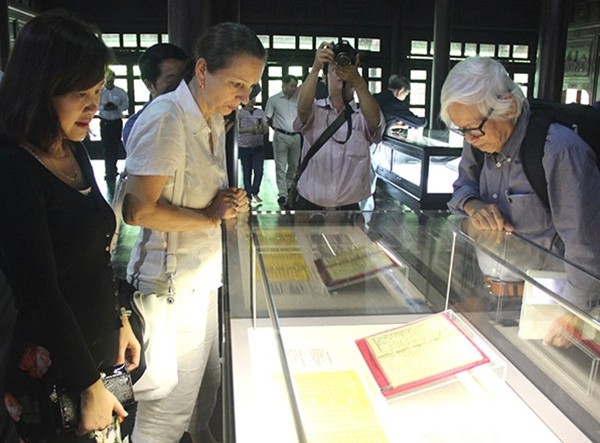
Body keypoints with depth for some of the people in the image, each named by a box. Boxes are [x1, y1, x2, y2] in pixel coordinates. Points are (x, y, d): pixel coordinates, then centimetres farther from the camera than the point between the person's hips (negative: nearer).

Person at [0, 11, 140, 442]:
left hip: (99, 346, 7)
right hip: (51, 369, -7)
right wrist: (90, 386, -15)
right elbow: (40, 294, -21)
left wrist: (121, 322, 18)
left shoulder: (74, 153, 3)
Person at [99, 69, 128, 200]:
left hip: (117, 121, 1)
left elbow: (126, 104, -1)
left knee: (116, 147, 7)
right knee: (107, 147, -1)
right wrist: (104, 107, -19)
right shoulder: (100, 92, -2)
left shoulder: (120, 92, 0)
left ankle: (112, 169, 26)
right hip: (105, 122, -1)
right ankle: (110, 173, 4)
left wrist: (116, 107, -18)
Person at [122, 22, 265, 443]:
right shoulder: (165, 119, -21)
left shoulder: (215, 119, 8)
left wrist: (231, 201, -1)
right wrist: (211, 217, -16)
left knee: (211, 374, 24)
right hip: (172, 283, -9)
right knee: (169, 408, 5)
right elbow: (139, 211, -23)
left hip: (207, 272, 9)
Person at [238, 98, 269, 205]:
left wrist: (262, 130, -20)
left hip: (259, 146, 2)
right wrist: (249, 129, -19)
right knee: (247, 172, 3)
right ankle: (249, 195, 13)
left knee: (259, 171, -2)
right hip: (244, 147, -2)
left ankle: (255, 193, 18)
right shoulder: (240, 113, -1)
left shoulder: (261, 113, 7)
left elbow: (267, 128, 2)